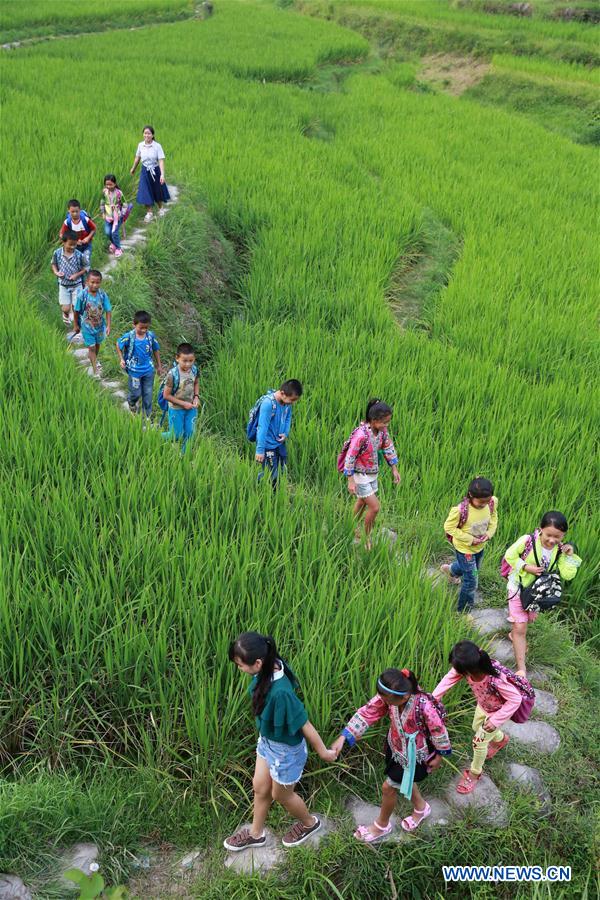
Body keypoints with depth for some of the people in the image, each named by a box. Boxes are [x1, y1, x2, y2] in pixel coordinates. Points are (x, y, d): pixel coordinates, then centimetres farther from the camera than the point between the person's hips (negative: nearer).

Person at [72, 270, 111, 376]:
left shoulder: (103, 295, -19)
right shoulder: (82, 295, -24)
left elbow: (108, 310, -10)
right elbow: (76, 311, -10)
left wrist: (108, 326, -14)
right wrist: (76, 325, 0)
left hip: (100, 325, 3)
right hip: (87, 326, -3)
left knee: (97, 344, 24)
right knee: (91, 347, 4)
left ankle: (94, 359, 53)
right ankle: (95, 370, 15)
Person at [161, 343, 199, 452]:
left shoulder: (194, 370, -11)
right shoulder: (173, 375, -27)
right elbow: (166, 395, -19)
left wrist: (196, 396, -6)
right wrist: (183, 403, -19)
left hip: (191, 407, 4)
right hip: (176, 409, -4)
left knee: (189, 433, 11)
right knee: (176, 436, 6)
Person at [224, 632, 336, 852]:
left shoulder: (280, 692, -42)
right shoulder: (270, 667, -19)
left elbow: (304, 724, -29)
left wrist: (323, 751, -14)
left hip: (285, 749, -7)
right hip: (268, 740, 7)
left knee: (281, 795, 20)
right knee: (260, 786, 25)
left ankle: (309, 823, 50)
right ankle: (256, 833, 50)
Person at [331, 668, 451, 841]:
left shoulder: (425, 708, -41)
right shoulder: (388, 696, -25)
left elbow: (438, 731, -23)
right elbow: (367, 712, -20)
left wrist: (439, 756, -7)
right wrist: (343, 738, -24)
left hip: (415, 754, -6)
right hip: (396, 745, 6)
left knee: (389, 787, 7)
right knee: (403, 781, 26)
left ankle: (382, 825, 35)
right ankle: (421, 808, 57)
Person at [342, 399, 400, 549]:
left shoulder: (382, 430, -10)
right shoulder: (361, 435, -32)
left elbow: (388, 448, 6)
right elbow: (350, 457, -25)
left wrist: (394, 469, 9)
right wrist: (350, 481, -22)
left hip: (372, 473, 7)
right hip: (360, 475, -7)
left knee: (362, 502, 25)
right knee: (375, 507, -7)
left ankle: (354, 527, 48)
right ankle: (367, 538, 13)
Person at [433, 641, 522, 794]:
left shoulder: (496, 679, -47)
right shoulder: (467, 667, -32)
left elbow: (516, 699, -34)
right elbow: (449, 678, -17)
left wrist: (495, 720, -31)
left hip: (498, 710, -6)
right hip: (483, 704, 6)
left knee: (479, 742, 4)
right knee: (477, 728, 29)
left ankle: (475, 773, 32)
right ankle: (501, 739, 60)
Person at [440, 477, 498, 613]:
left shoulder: (492, 502, -21)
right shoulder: (460, 510, -37)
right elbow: (449, 527, -22)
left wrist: (489, 533, -15)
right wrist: (470, 539, -24)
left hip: (480, 546, 6)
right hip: (464, 548, -6)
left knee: (473, 569, 33)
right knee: (471, 582, 3)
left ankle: (450, 570, 65)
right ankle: (464, 611, 27)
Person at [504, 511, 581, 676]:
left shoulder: (560, 550, -14)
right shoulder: (528, 541, -28)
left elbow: (567, 575, -18)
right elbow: (510, 555, -16)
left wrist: (570, 556, -25)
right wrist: (527, 567, -26)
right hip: (519, 587, -4)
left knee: (528, 618, 27)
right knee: (520, 629, -3)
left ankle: (514, 634, 60)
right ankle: (521, 669, 3)